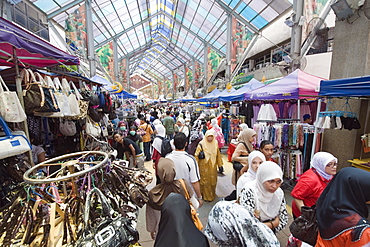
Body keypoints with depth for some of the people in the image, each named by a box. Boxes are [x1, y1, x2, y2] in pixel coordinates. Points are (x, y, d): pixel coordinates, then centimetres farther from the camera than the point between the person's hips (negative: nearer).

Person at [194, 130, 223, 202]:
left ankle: (212, 195, 36)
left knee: (213, 180, 14)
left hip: (213, 167, 4)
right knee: (205, 181, 5)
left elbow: (218, 155, 9)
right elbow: (196, 156, -10)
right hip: (204, 167, -4)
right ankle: (206, 196, 24)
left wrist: (220, 164, 12)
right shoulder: (201, 145, -13)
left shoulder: (215, 144, 1)